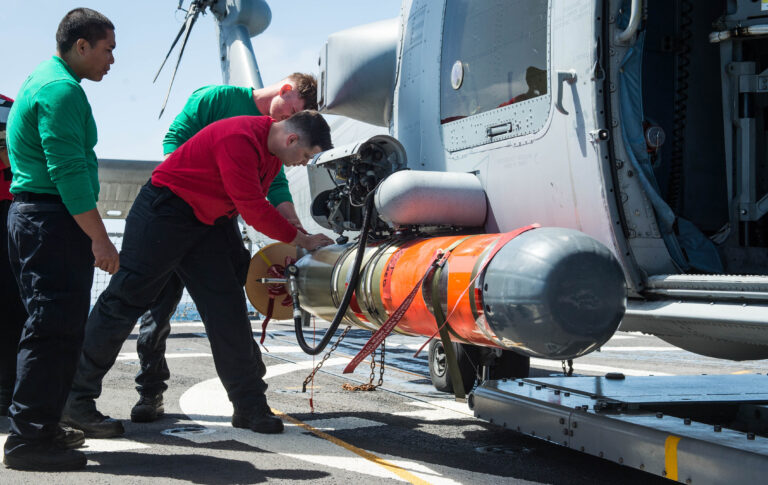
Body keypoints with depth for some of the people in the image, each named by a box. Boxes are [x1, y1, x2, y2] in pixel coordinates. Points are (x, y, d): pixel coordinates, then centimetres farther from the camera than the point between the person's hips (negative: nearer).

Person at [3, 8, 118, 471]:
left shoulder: (42, 80, 21)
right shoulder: (62, 90, -13)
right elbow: (69, 171, -21)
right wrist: (100, 239, -21)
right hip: (54, 220, -11)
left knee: (59, 328, 15)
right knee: (53, 329, -9)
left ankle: (42, 428, 21)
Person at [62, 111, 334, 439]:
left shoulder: (273, 150, 5)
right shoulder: (240, 139, -27)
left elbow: (254, 202, 14)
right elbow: (252, 209, -25)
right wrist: (301, 240, -15)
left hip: (209, 221, 9)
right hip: (165, 211, -9)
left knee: (227, 308, 2)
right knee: (126, 299, -6)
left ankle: (250, 406, 5)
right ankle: (75, 399, 2)